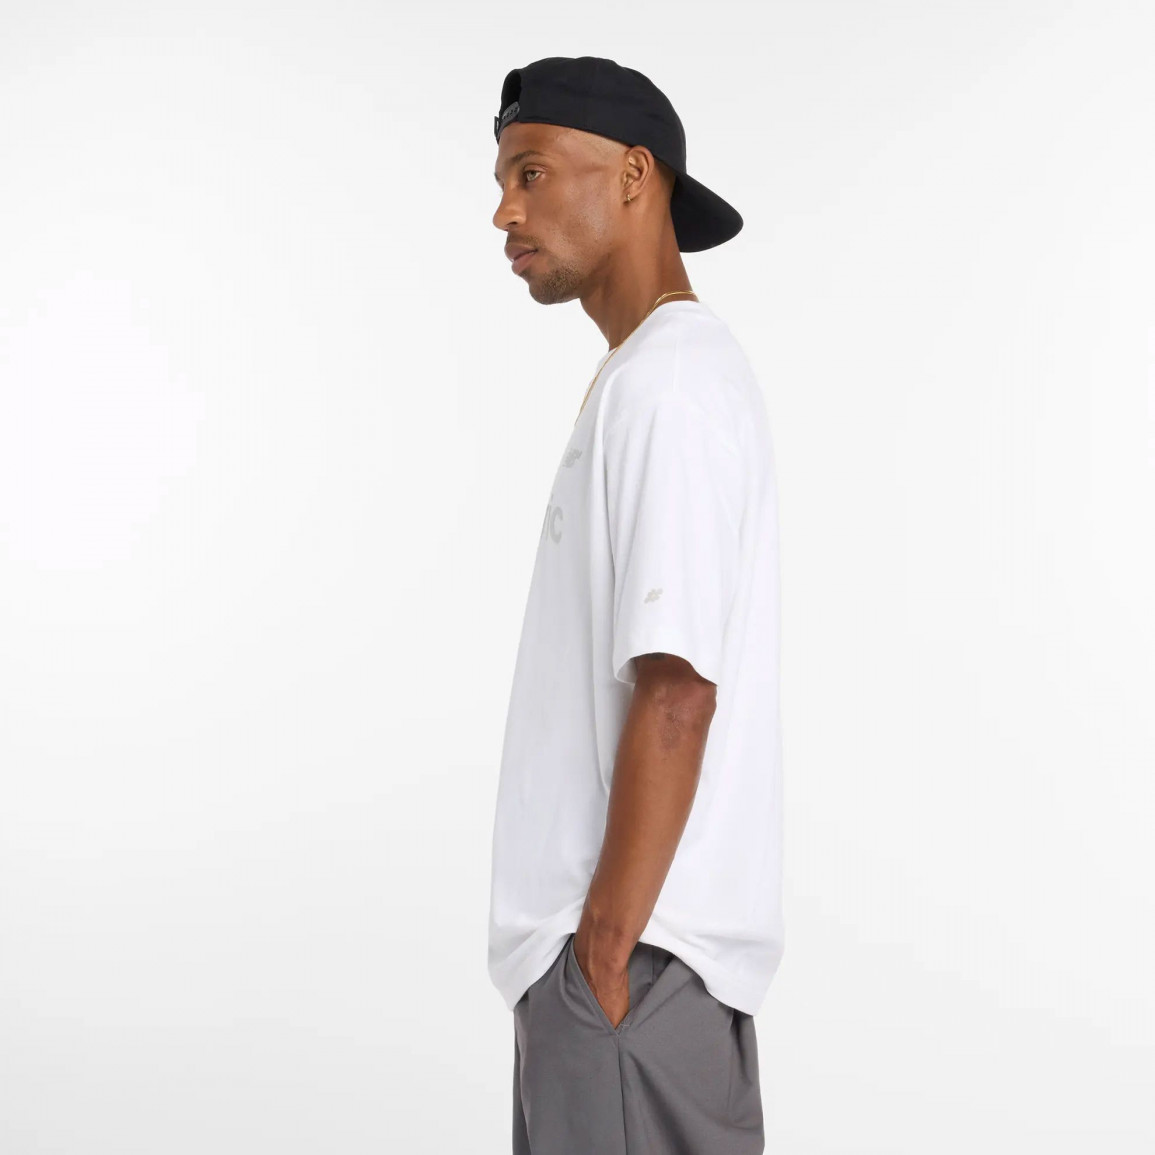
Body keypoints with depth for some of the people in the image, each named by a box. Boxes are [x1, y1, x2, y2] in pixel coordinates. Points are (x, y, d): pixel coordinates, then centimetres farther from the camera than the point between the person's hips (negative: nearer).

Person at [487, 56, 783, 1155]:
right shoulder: (648, 373, 16)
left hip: (633, 945, -9)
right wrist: (604, 932, 17)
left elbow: (676, 692, -21)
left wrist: (607, 944, -18)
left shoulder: (668, 381, -15)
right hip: (646, 929, 9)